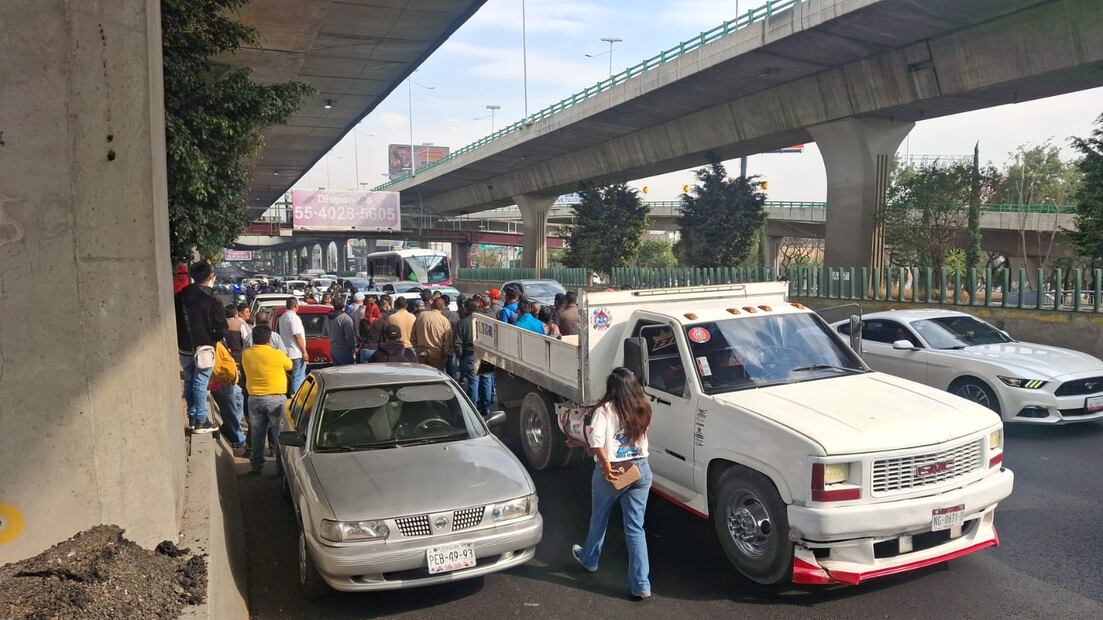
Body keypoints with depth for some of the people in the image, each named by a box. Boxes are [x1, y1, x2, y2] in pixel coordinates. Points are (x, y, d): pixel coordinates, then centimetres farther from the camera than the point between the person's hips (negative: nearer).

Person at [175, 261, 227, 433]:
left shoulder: (180, 296, 3)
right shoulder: (213, 301, -13)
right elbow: (221, 329, -13)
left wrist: (181, 338, 15)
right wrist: (211, 339, 5)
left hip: (184, 348, 5)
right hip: (203, 348, -5)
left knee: (189, 382, 16)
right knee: (200, 385, -2)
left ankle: (192, 417, 22)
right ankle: (201, 421, 0)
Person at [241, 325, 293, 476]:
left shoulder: (246, 354, -1)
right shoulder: (277, 355, -15)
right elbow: (290, 365, 3)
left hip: (254, 399, 4)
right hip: (276, 399, -4)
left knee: (256, 435, 14)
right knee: (280, 435, 4)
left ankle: (256, 467, 21)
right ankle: (282, 467, 7)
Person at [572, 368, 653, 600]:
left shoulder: (605, 410, -13)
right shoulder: (642, 410, 2)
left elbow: (596, 442, -24)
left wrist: (607, 467, -16)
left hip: (612, 473, -3)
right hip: (640, 470, 4)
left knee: (599, 519, 22)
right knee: (636, 528, 8)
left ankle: (589, 558, 46)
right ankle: (641, 585, 6)